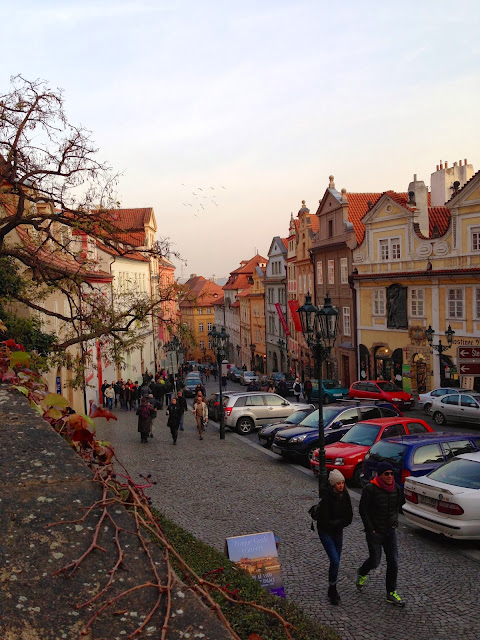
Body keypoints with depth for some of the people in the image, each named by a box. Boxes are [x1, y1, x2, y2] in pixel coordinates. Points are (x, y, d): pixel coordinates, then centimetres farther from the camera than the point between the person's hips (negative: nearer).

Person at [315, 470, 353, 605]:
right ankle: (332, 590, 4)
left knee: (336, 561, 10)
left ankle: (332, 589, 26)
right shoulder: (327, 498, -23)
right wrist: (341, 521, -13)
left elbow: (349, 516, 3)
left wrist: (337, 522, -12)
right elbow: (325, 520, -23)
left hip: (338, 531, 6)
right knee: (335, 561, -12)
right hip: (326, 532, -6)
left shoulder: (345, 496, -4)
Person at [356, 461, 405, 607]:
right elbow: (363, 510, -12)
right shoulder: (370, 488, -17)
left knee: (393, 562, 3)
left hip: (390, 531, 5)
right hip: (375, 532, -5)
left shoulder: (395, 488, 0)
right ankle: (361, 573, 36)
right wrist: (371, 529, -13)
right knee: (375, 561, 3)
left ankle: (391, 593, 15)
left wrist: (394, 522, 6)